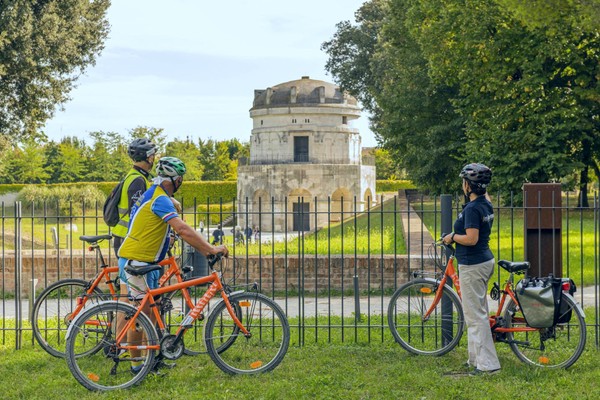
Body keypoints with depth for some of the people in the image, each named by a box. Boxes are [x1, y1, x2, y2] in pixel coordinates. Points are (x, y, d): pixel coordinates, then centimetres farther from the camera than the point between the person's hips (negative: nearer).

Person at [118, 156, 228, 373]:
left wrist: (205, 249, 17)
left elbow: (180, 231, 20)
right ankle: (136, 364, 5)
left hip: (145, 262, 10)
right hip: (136, 262, -10)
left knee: (153, 310, 15)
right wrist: (211, 249, -26)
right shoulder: (161, 199, -18)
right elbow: (183, 229, -28)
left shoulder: (153, 196, 15)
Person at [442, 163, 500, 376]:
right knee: (479, 312, 17)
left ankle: (488, 364, -7)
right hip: (486, 260, 10)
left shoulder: (472, 209, -20)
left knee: (475, 315, -7)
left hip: (472, 266, -10)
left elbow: (471, 239, -26)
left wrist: (452, 237, -12)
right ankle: (476, 358, 25)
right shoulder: (486, 205, 8)